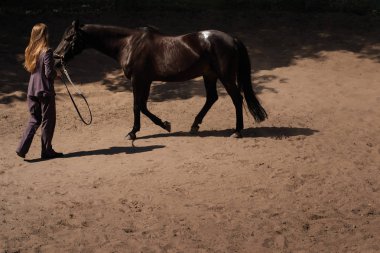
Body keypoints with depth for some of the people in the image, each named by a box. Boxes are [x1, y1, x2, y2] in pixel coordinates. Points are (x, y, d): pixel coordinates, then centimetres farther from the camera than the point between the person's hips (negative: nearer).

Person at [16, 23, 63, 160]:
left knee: (34, 120, 15)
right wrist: (56, 73, 1)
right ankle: (46, 151, 14)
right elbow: (49, 73, -18)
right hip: (45, 90, -6)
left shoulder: (29, 51, 5)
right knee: (48, 121, 7)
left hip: (32, 90, 7)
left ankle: (22, 148, 4)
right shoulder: (46, 51, -16)